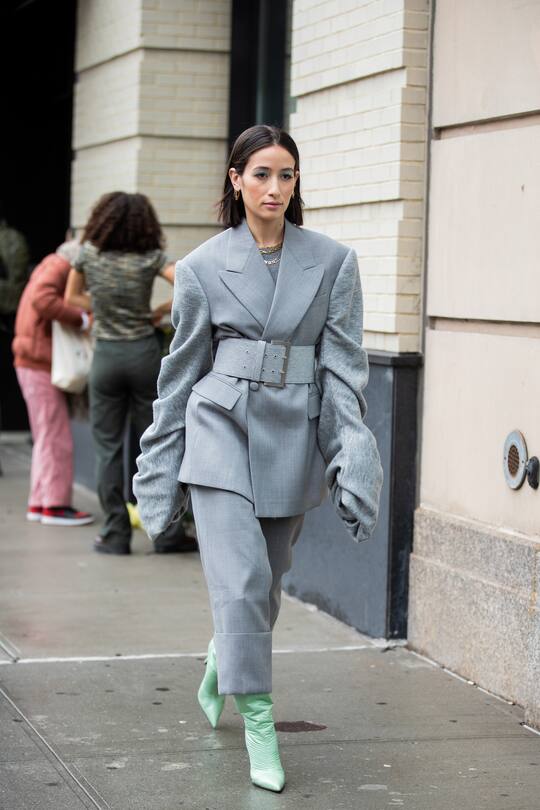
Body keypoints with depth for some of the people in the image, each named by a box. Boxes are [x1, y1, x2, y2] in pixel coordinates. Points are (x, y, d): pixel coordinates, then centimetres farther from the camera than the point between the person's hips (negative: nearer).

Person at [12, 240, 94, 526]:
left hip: (35, 364, 10)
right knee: (56, 438, -5)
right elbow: (42, 299, -32)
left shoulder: (53, 266, 17)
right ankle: (55, 505, 0)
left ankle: (39, 503, 19)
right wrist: (82, 319, -30)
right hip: (41, 365, -10)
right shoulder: (59, 266, -13)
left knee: (46, 438, 14)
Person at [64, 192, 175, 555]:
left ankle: (116, 534, 4)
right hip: (145, 352, 0)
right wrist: (160, 312, 0)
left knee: (109, 446, 6)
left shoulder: (89, 254, 0)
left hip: (107, 357, 0)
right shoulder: (151, 258, -4)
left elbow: (72, 297, 14)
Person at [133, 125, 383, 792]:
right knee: (240, 579, -12)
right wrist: (161, 464, 10)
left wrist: (351, 456, -10)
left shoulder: (332, 262, 1)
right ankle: (259, 725, -2)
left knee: (265, 581, 15)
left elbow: (344, 364, -1)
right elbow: (183, 369, 7)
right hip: (222, 430, -2)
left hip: (294, 437, 2)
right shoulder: (203, 266, -1)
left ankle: (223, 660, 45)